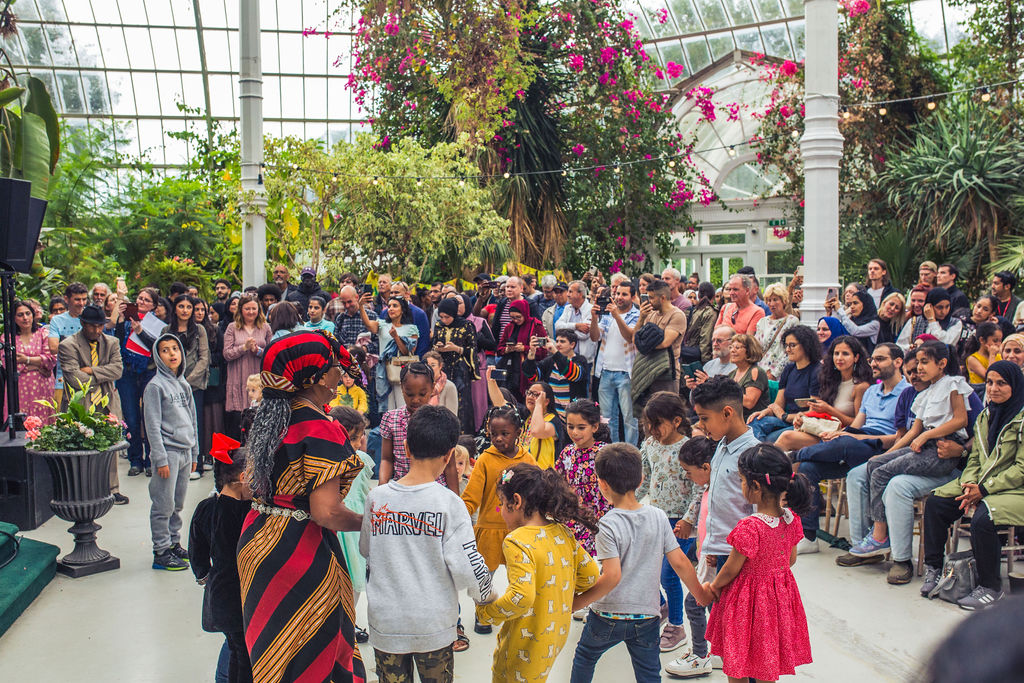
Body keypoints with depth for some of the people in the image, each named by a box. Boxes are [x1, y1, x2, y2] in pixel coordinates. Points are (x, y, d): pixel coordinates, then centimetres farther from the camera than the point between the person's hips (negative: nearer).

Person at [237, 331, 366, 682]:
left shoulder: (269, 417, 3)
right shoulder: (321, 430, -22)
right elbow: (326, 512, -26)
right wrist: (367, 521, -11)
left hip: (257, 538, 8)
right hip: (300, 550, -8)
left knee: (270, 644, 22)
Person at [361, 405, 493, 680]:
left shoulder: (376, 498, -7)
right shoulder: (448, 502, -16)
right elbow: (467, 567, -17)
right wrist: (484, 596, 3)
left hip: (385, 624, 2)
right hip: (434, 626, -2)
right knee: (437, 677, 18)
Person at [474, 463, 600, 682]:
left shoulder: (517, 542, -24)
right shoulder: (562, 533, -2)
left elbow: (522, 597, -34)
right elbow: (590, 575, 5)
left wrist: (485, 613, -19)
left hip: (528, 645, -8)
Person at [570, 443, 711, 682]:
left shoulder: (608, 525, -18)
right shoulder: (658, 516, -5)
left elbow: (612, 576, -23)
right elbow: (679, 562, -2)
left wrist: (578, 602, -13)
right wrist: (700, 592, 13)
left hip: (608, 617, -3)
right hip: (647, 615, 3)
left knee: (585, 657, 22)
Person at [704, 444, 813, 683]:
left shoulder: (749, 527, -28)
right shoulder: (791, 519, -8)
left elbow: (731, 570, -17)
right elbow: (791, 559, 8)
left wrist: (713, 586, 2)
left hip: (748, 599, -7)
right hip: (780, 596, 7)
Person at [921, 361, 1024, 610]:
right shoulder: (985, 416, 12)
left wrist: (984, 489, -19)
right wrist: (969, 485, -7)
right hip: (981, 485, 8)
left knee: (982, 518, -32)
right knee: (935, 502, -9)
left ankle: (991, 588, -14)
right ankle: (934, 569, 3)